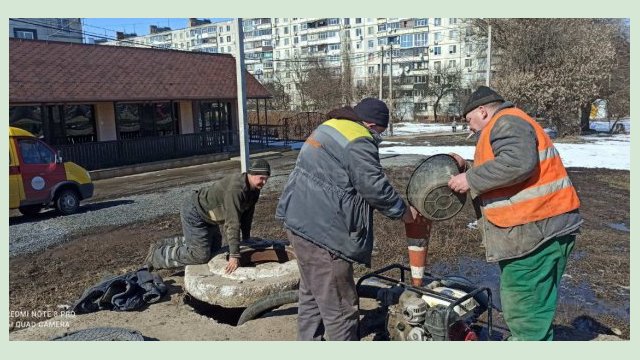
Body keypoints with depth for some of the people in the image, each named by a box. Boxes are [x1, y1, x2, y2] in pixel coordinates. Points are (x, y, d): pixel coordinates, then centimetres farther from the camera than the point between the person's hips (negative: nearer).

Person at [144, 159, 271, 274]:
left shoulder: (254, 188, -5)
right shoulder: (235, 189, -34)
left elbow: (247, 213, 8)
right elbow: (232, 223, -37)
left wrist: (246, 239, 14)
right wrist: (234, 256, -36)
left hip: (206, 214, 10)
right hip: (194, 212, -10)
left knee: (214, 247, 20)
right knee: (200, 255, -12)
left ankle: (165, 245, 30)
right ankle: (157, 254, 6)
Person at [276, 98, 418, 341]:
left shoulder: (329, 128, 16)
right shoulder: (358, 142, -15)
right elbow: (375, 188, -14)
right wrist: (403, 211, 1)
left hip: (299, 222, 11)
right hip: (322, 233, -11)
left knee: (311, 294, 24)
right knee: (339, 307, 2)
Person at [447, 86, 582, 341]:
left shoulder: (506, 122, -8)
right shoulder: (504, 125, 24)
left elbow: (518, 163, -27)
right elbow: (495, 178, 29)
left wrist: (471, 179, -19)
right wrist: (466, 168, 20)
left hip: (535, 230, -11)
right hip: (534, 230, 11)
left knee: (525, 311, -4)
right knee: (519, 306, 20)